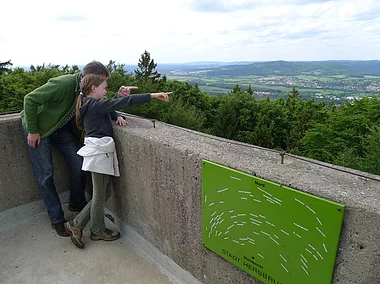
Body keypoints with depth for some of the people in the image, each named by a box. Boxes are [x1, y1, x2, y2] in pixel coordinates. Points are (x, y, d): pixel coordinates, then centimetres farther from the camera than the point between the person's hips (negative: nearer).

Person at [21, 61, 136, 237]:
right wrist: (32, 131, -19)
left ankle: (77, 203, 22)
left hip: (61, 128, 6)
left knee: (78, 164, -2)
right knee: (45, 174, -2)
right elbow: (30, 99, -25)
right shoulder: (63, 84, -33)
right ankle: (57, 219, 12)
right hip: (37, 129, -6)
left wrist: (119, 96, -28)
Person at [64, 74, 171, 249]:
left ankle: (77, 224, 25)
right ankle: (98, 231, 25)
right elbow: (122, 102, -21)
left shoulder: (91, 105, 16)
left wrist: (117, 117, 3)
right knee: (100, 194, 6)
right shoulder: (94, 104, -13)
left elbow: (109, 109, 27)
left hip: (100, 150, 10)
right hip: (99, 151, -10)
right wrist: (152, 96, -23)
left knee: (104, 193, 15)